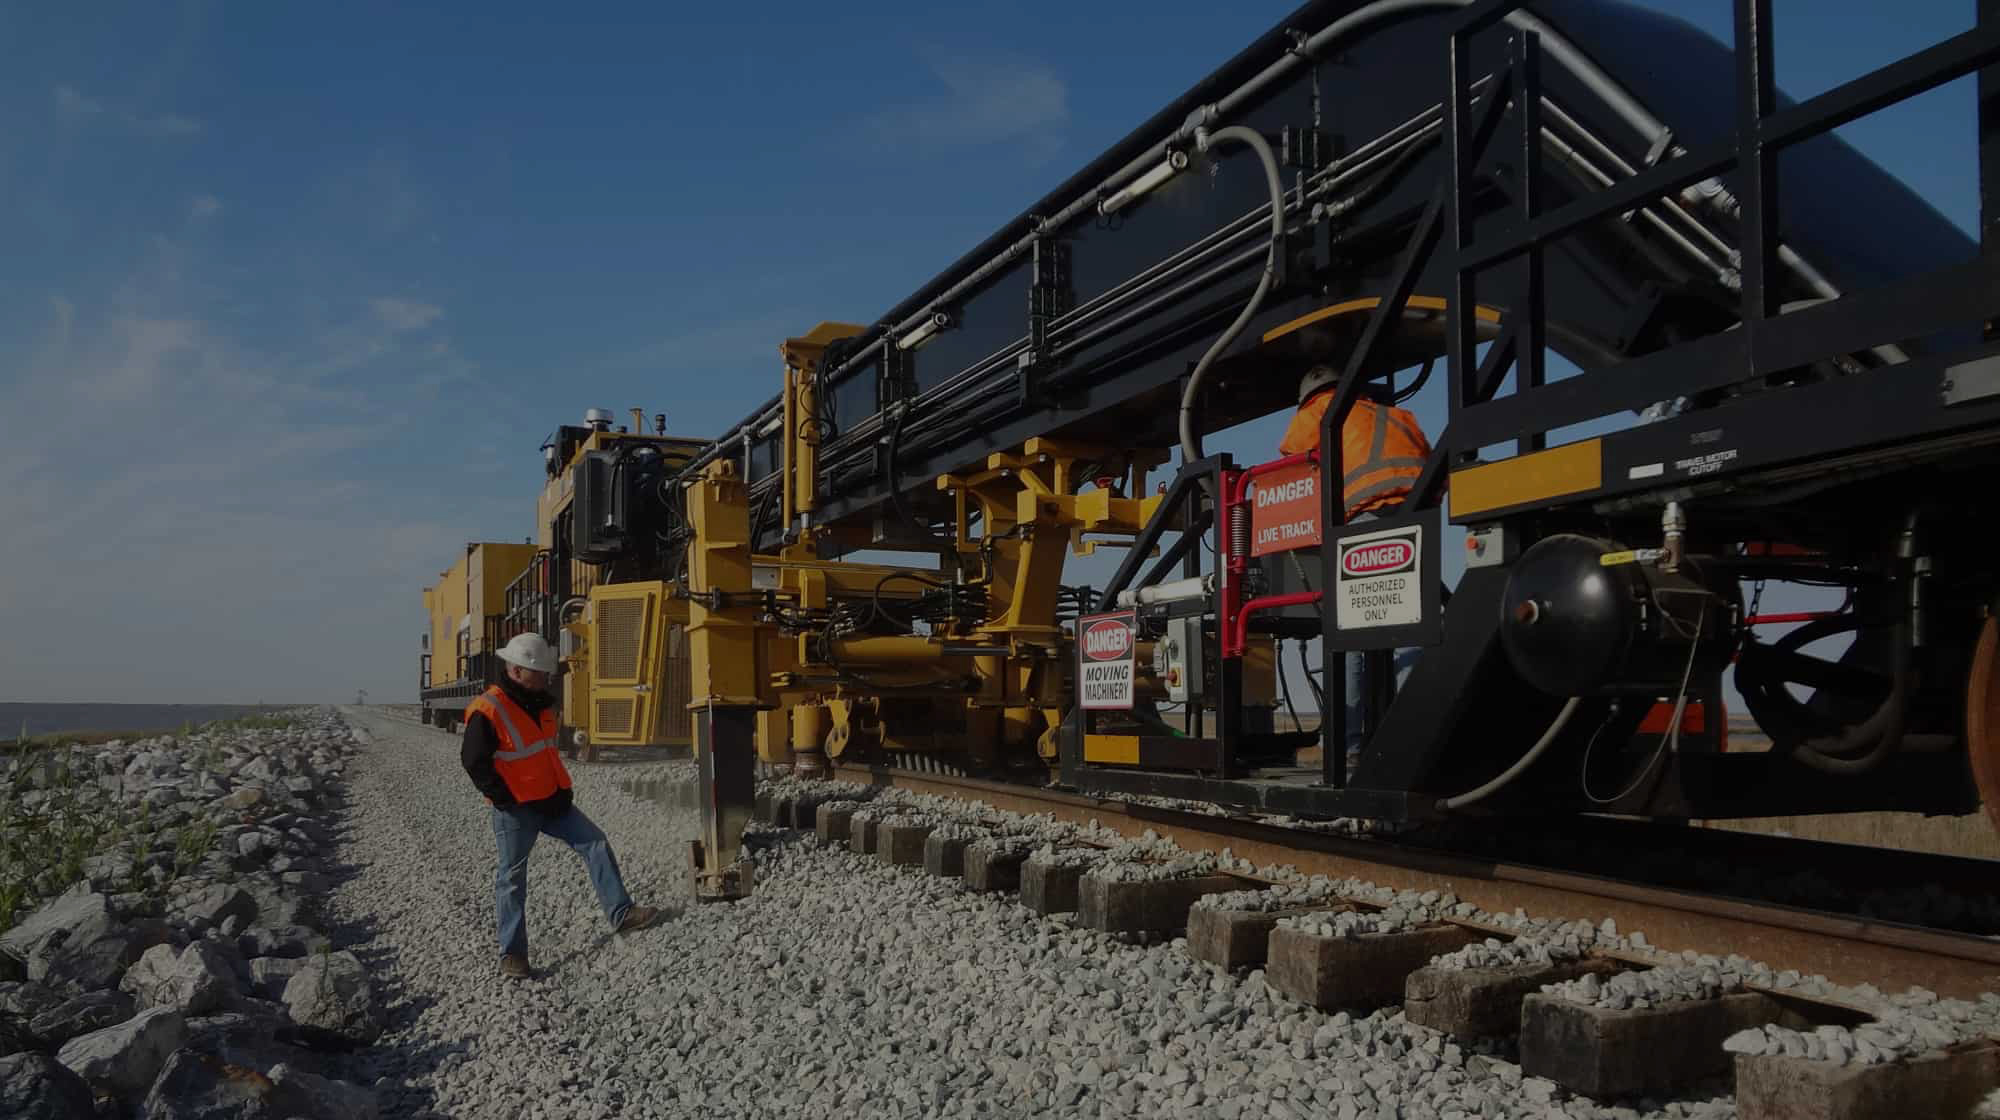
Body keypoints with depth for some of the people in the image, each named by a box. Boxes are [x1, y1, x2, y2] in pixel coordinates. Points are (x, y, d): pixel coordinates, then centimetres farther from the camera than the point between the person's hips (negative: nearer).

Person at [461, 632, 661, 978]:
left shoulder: (540, 703, 9)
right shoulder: (487, 712, -18)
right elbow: (474, 762, -17)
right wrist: (505, 800, -16)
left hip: (551, 802, 8)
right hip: (516, 810, -7)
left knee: (595, 843, -1)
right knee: (512, 878, 2)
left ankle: (620, 913, 1)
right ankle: (511, 955, 11)